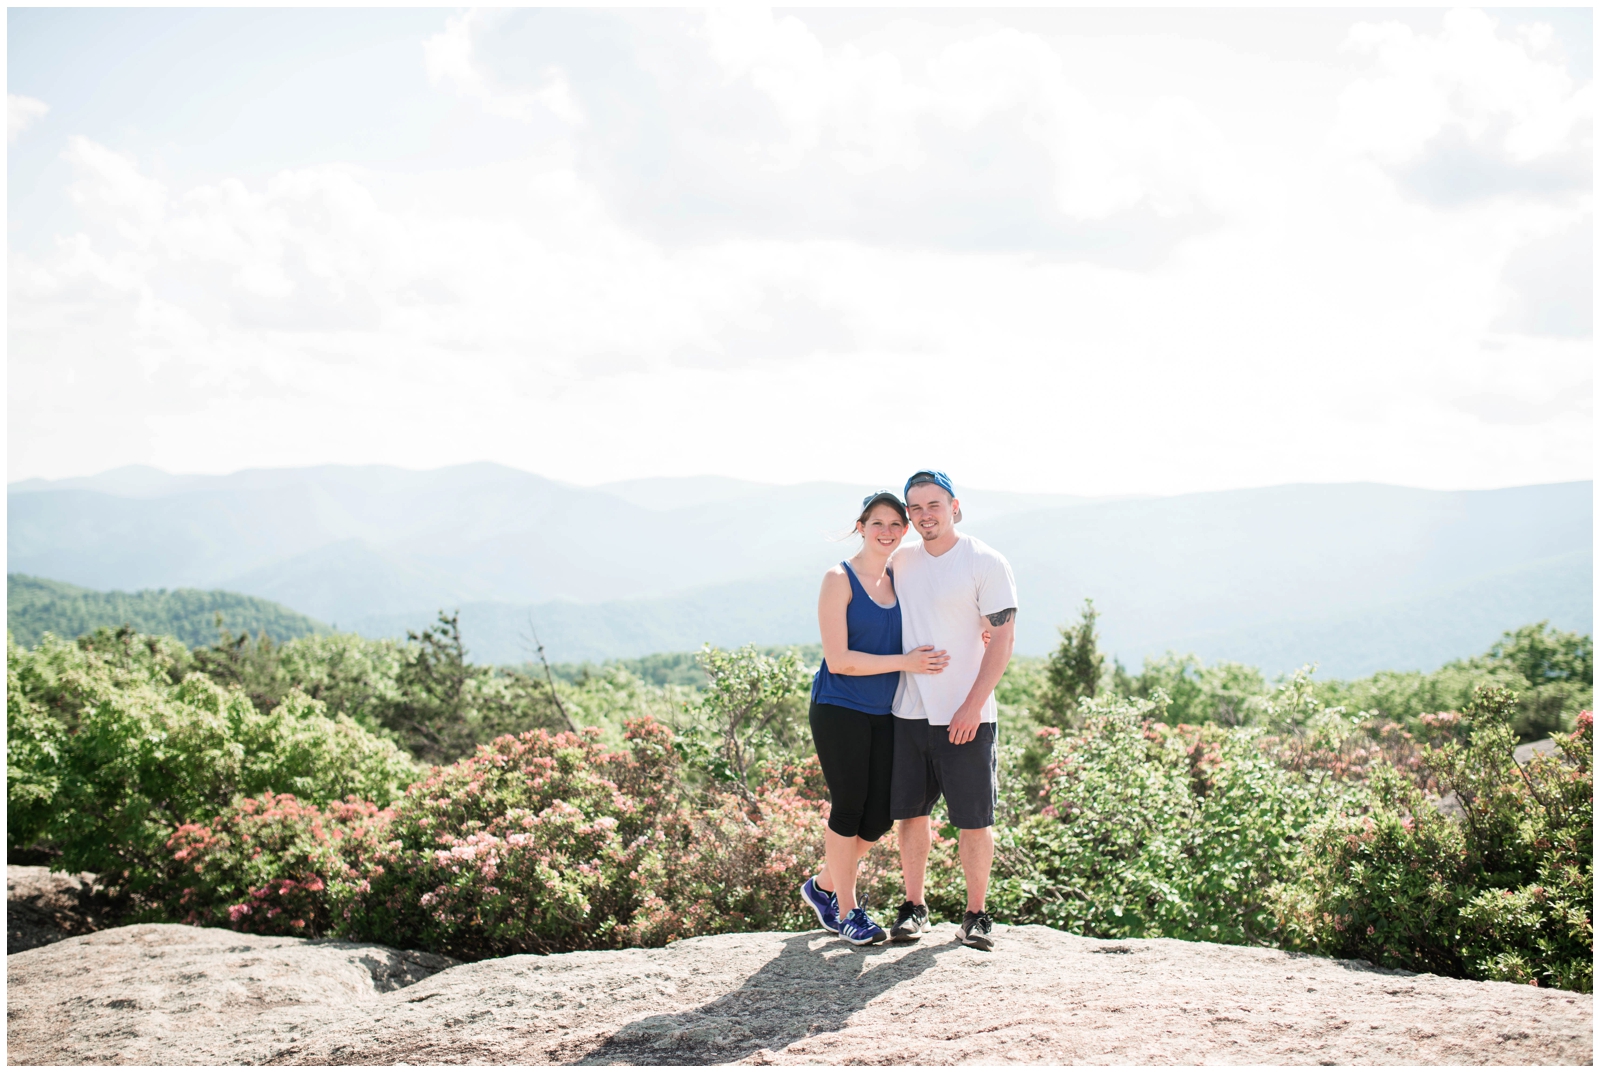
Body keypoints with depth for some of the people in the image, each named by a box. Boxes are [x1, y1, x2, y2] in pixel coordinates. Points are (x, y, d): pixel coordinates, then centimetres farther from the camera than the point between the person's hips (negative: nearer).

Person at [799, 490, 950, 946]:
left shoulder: (899, 579, 10)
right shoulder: (839, 580, -9)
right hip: (839, 711, -6)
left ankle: (823, 885, 28)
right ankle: (847, 911, 15)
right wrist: (905, 662, -18)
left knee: (879, 817, 6)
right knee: (848, 808, -1)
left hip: (885, 715, 6)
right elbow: (838, 660, -14)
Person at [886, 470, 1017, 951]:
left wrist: (972, 705, -15)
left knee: (975, 819, 0)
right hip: (908, 710, 5)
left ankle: (976, 914, 11)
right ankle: (913, 906, 19)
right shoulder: (901, 560, 10)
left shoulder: (986, 563, -6)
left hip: (966, 715, -5)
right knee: (910, 812, 8)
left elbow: (1002, 639, -9)